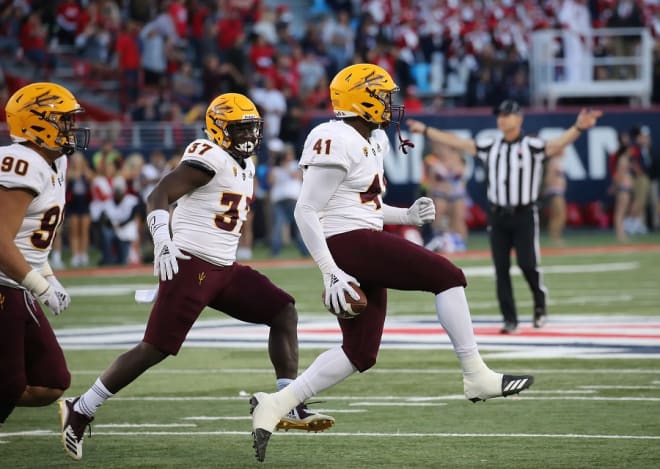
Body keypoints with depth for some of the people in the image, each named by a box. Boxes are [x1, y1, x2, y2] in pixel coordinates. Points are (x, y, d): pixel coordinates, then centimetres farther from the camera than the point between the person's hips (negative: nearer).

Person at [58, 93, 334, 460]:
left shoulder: (245, 165, 17)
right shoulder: (208, 158, -12)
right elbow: (158, 197, -21)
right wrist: (163, 241, -33)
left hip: (225, 268, 9)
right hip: (190, 265, -9)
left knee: (284, 313, -1)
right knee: (156, 349, -9)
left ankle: (290, 406, -4)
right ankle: (80, 410, 2)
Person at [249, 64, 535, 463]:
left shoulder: (371, 142, 17)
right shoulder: (337, 143, -14)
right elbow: (307, 212, -15)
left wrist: (407, 216, 11)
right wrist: (330, 273, -20)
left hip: (364, 244, 11)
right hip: (349, 245, -11)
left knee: (360, 353, 8)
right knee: (448, 277, -11)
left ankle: (275, 405, 8)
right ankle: (477, 377, -8)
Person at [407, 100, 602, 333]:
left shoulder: (532, 146, -4)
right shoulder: (490, 147, 9)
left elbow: (557, 145, -21)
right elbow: (457, 142, 11)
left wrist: (578, 128, -40)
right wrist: (425, 130, 10)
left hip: (524, 216, -4)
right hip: (498, 216, 4)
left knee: (527, 263, -11)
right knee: (501, 268, 1)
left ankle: (540, 305, 16)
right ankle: (510, 320, 7)